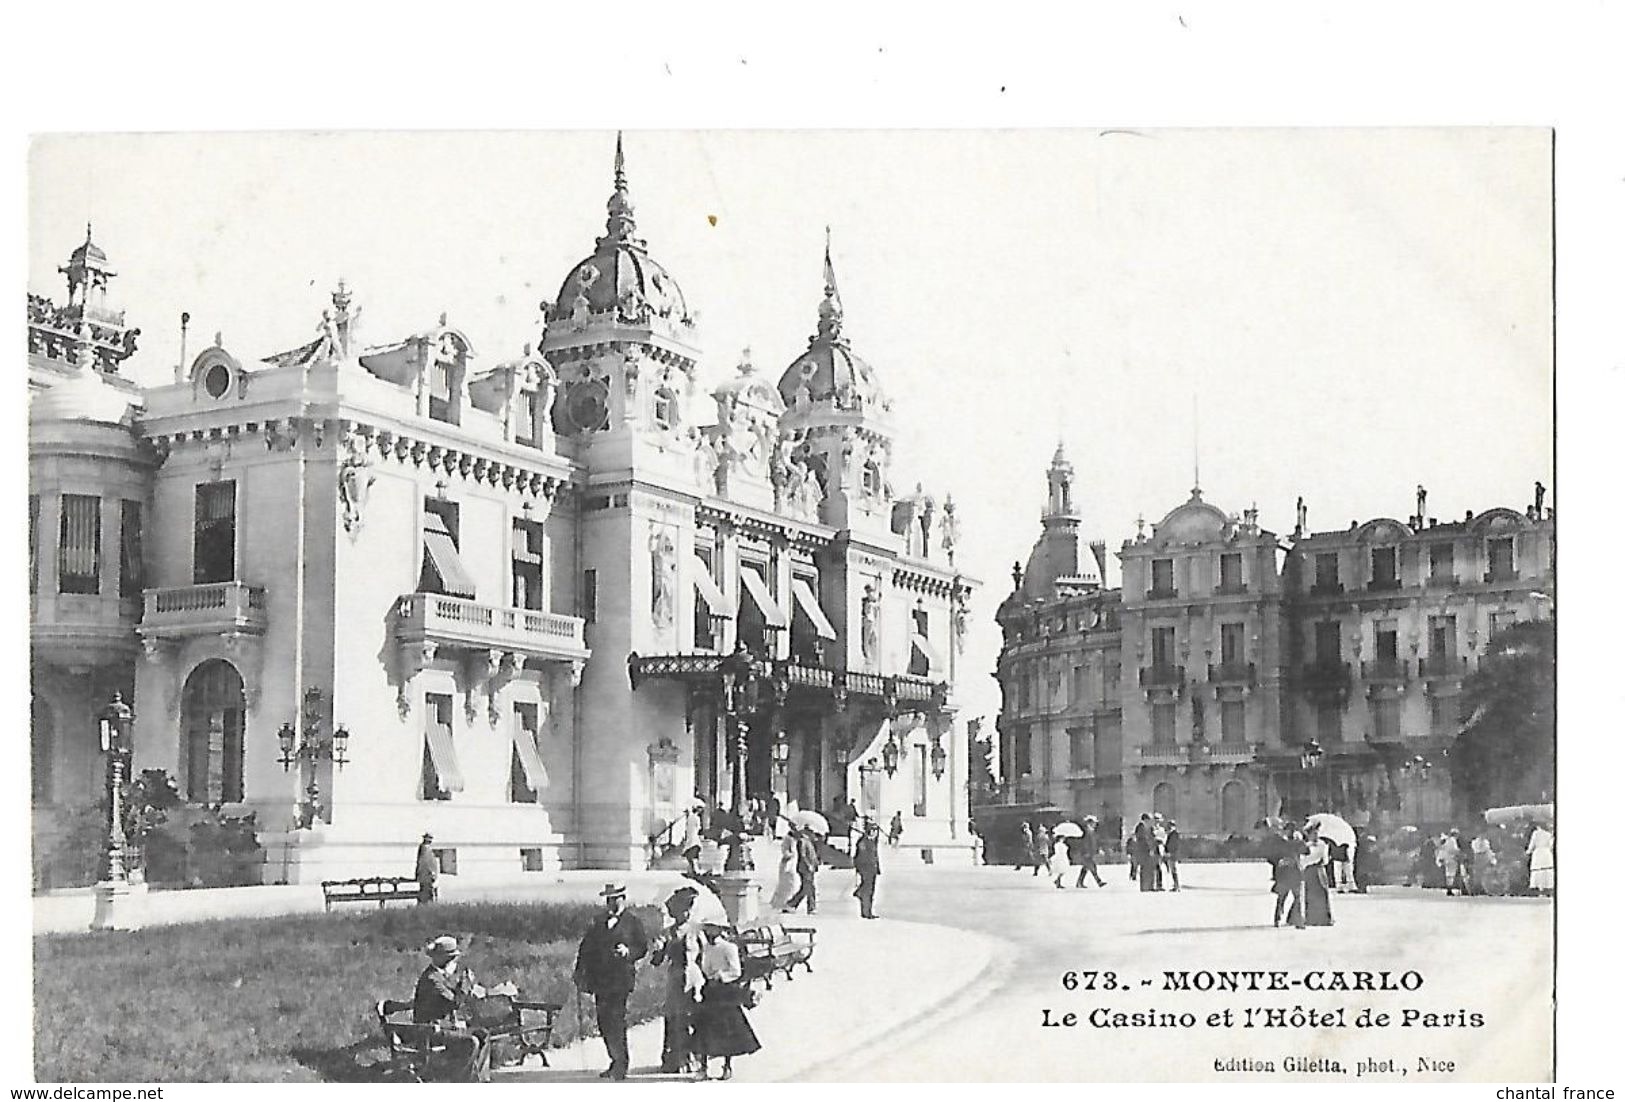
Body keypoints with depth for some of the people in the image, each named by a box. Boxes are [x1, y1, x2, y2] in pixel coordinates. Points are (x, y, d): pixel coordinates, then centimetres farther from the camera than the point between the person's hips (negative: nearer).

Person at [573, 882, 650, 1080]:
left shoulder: (632, 922, 3)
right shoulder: (598, 922, 16)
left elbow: (643, 946, 3)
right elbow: (586, 948, 15)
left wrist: (629, 952, -17)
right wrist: (581, 973, 8)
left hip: (620, 979, -5)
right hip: (599, 978, 5)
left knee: (616, 1021, -12)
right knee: (604, 1022, 6)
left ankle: (620, 1065, -7)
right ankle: (617, 1062, 16)